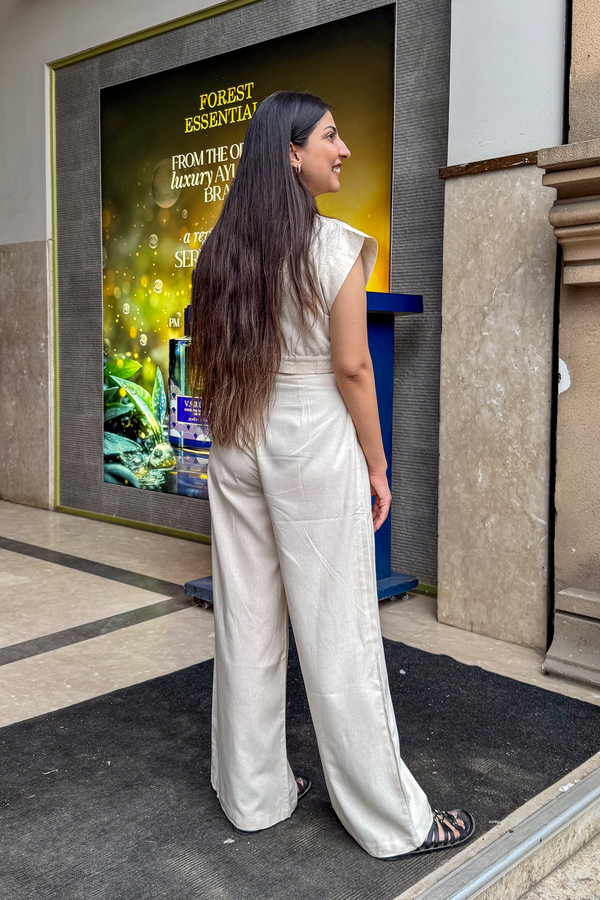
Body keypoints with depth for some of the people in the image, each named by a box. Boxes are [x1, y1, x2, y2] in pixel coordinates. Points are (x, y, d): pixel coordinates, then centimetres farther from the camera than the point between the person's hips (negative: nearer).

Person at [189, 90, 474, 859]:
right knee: (337, 635, 1)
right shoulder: (334, 245, -11)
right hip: (313, 445, -6)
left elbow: (209, 362, 9)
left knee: (246, 626, 13)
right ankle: (391, 822, 17)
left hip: (236, 447, 6)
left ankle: (252, 795, 28)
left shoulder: (221, 249, 6)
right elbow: (351, 368, -12)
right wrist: (377, 465, -3)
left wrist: (231, 437, 17)